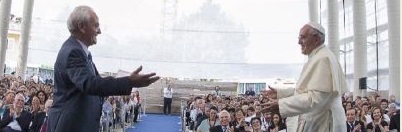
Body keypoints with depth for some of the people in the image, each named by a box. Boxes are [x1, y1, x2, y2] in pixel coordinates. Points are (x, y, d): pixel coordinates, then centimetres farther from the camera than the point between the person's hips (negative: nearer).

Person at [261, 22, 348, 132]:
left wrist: (280, 105, -27)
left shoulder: (323, 59, -18)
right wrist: (279, 93, 14)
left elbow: (315, 98, -27)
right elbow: (305, 90, 21)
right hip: (315, 123, 10)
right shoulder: (317, 57, 16)